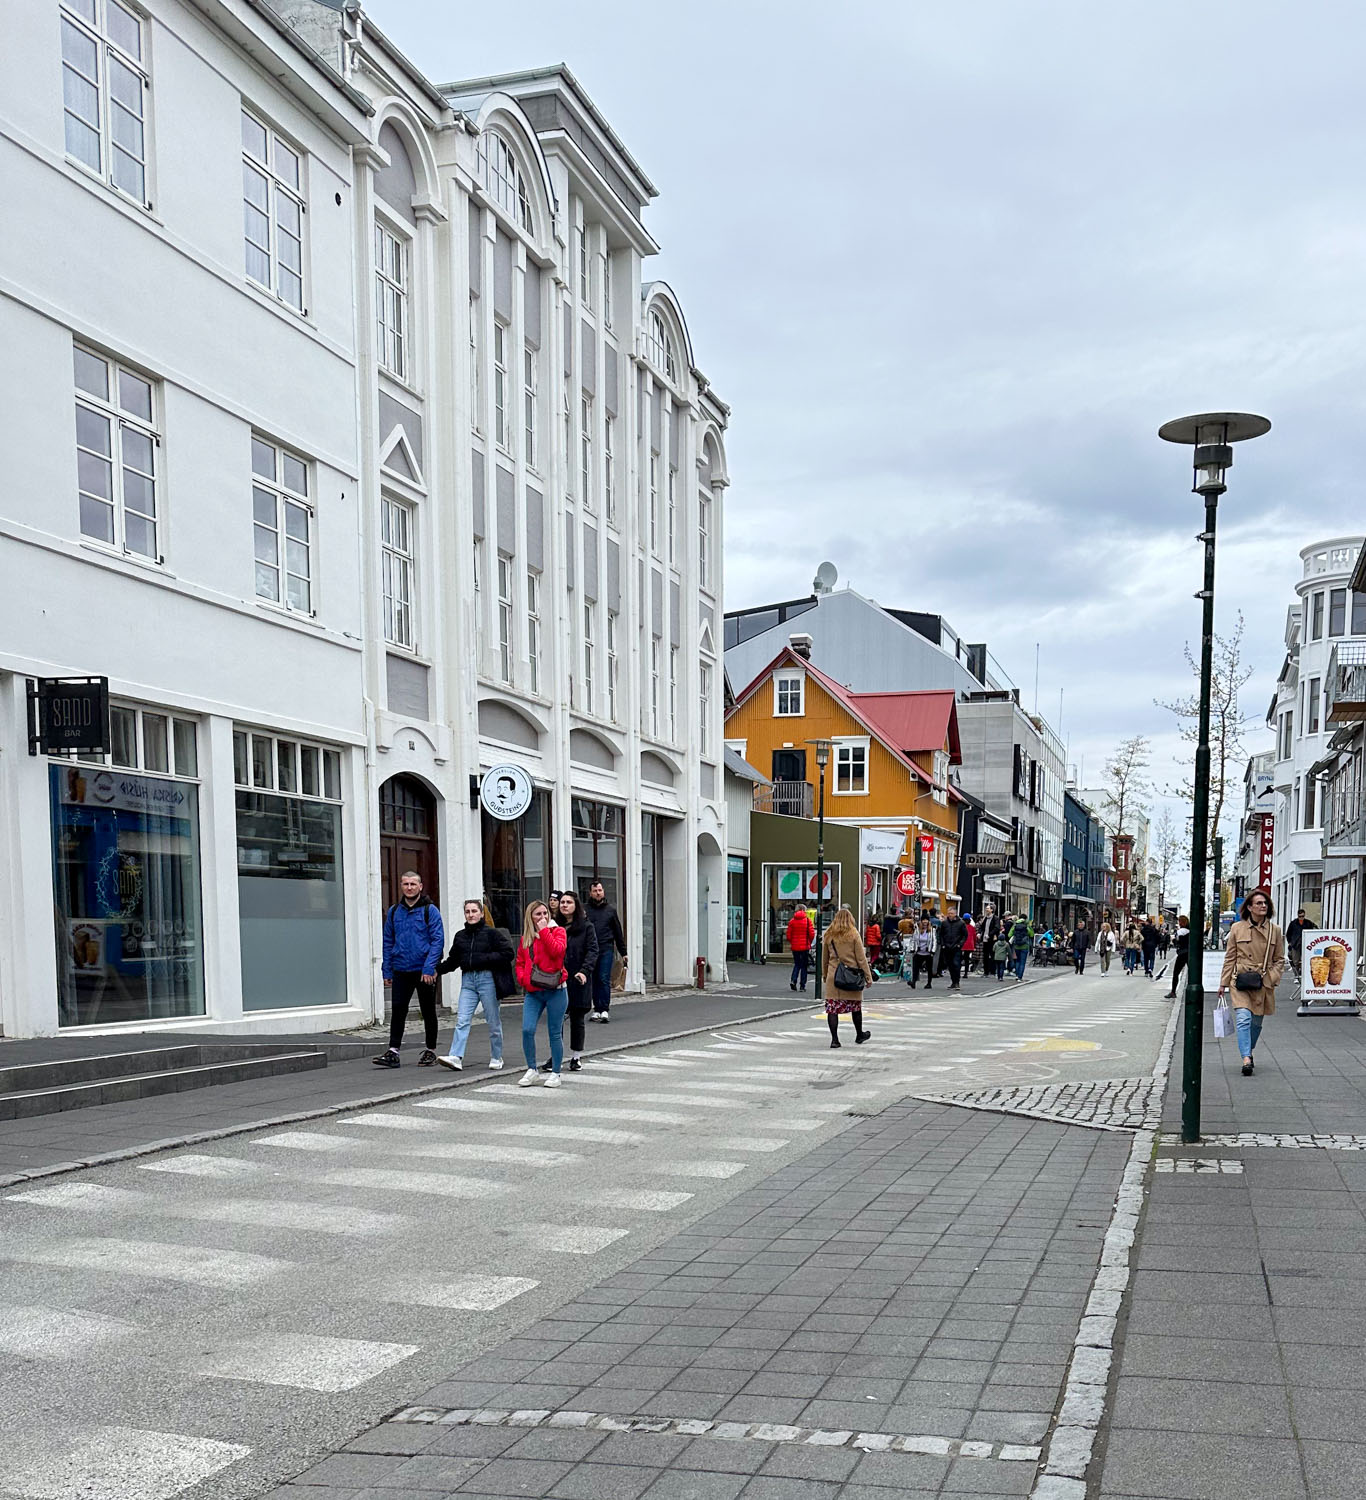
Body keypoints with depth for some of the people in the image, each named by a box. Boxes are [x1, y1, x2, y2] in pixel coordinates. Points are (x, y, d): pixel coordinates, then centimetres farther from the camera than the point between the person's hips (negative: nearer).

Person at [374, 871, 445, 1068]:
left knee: (428, 1012, 9)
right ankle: (393, 1052, 1)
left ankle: (430, 1050, 20)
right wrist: (387, 971, 6)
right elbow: (388, 942, 12)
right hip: (401, 971, 3)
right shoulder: (393, 911, 8)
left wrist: (429, 968, -18)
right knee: (397, 1011, -1)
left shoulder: (430, 910, -4)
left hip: (424, 971, -3)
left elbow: (438, 940, -9)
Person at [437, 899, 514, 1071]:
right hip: (468, 980, 4)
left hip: (487, 978, -4)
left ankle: (496, 1058, 17)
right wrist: (437, 969, 4)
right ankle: (456, 1057, -15)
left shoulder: (492, 933, -2)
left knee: (493, 1021, 4)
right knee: (462, 1020, -7)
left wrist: (485, 958, -14)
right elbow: (453, 960, 19)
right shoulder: (460, 936, 14)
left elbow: (508, 953, -7)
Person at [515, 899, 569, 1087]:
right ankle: (531, 1070, 7)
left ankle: (555, 1073, 14)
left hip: (555, 990, -3)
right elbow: (520, 962, 20)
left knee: (555, 1033, 3)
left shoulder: (557, 931, 2)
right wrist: (523, 979, 1)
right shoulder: (526, 938, 14)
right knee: (527, 1030, -9)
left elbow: (557, 951, -18)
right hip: (532, 992, 3)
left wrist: (544, 930, -13)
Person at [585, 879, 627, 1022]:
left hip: (607, 949, -1)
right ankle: (597, 1008, 12)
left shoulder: (610, 909, 9)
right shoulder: (585, 910, 5)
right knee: (594, 980, 5)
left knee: (604, 979, -8)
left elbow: (618, 932, 13)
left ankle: (604, 1009, -7)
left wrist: (623, 952, 12)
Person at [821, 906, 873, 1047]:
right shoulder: (853, 935, -5)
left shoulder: (829, 935, 4)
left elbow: (825, 958, 11)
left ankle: (834, 1039, -4)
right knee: (856, 1006, 15)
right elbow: (861, 958, -5)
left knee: (832, 1008, 2)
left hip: (833, 976, 1)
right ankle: (859, 1035, 30)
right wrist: (868, 977, 0)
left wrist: (825, 976, 22)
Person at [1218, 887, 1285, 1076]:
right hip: (1241, 982, -2)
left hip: (1263, 984, 2)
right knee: (1243, 1019, -16)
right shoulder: (1237, 928, 0)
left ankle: (1249, 1052, 34)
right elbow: (1230, 958, 6)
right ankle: (1247, 1060, -22)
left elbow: (1279, 959, 11)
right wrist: (1223, 983, 5)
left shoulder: (1275, 930, 4)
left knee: (1256, 1023, 11)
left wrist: (1272, 978, -4)